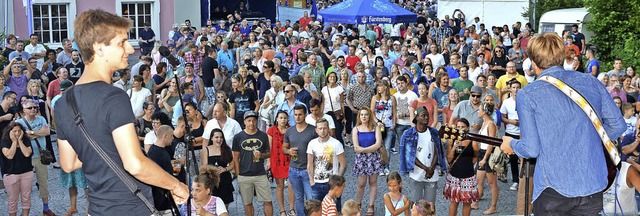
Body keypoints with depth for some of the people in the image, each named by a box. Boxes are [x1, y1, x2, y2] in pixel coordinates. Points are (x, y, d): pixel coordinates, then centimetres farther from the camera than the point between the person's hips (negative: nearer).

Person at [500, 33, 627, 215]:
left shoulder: (527, 95, -8)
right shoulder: (591, 82, 4)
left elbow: (531, 149, -10)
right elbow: (618, 125, 8)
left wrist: (511, 145, 11)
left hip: (555, 188, -4)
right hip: (594, 186, 4)